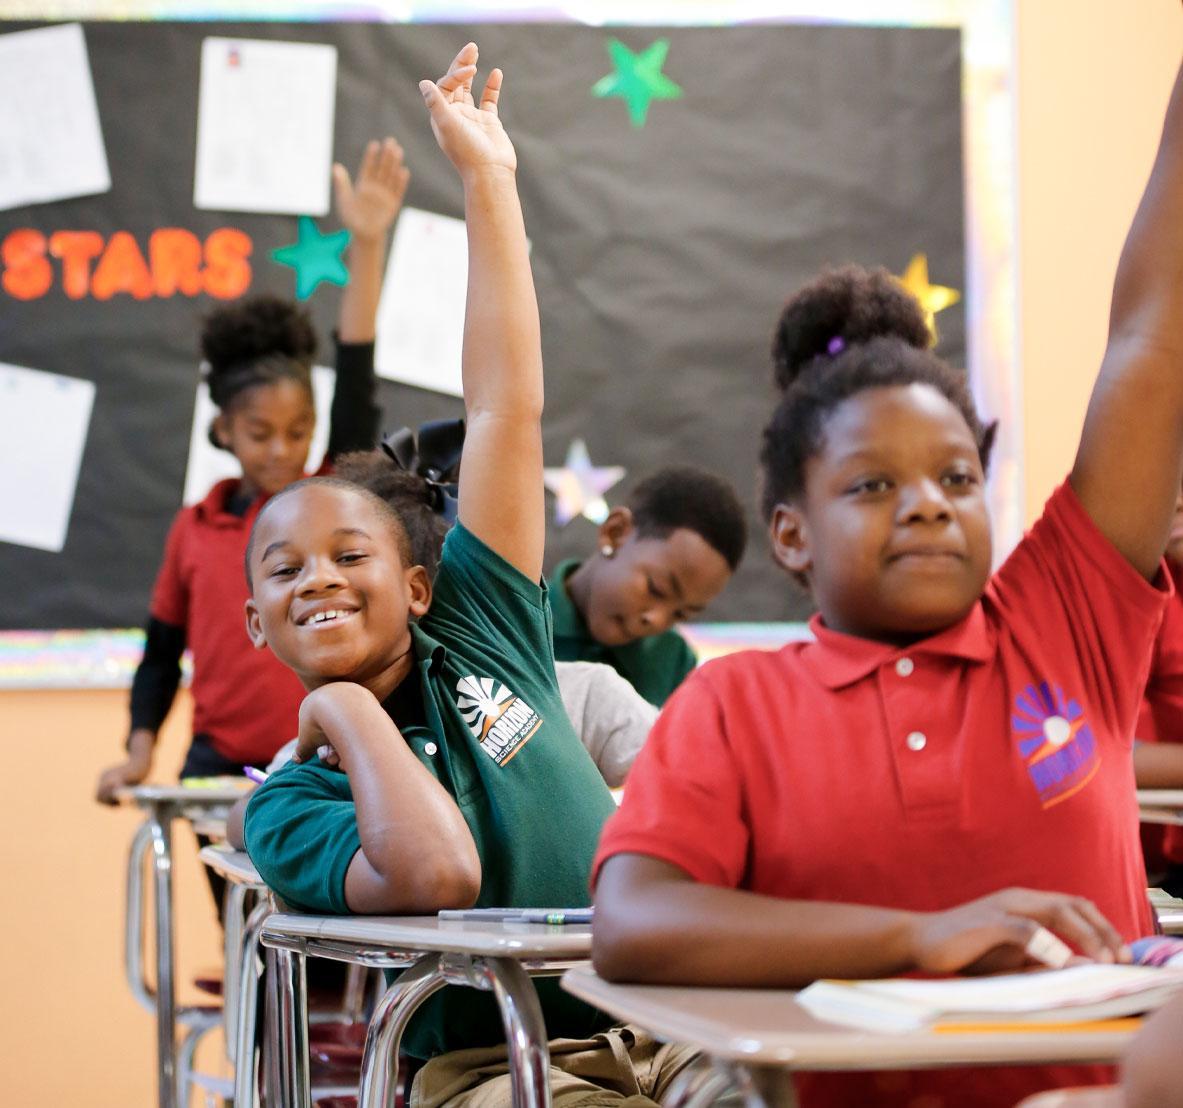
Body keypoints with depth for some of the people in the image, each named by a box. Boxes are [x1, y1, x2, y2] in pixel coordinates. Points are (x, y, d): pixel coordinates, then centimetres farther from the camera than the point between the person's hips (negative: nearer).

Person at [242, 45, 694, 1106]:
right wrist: (352, 711, -10)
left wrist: (489, 181, 5)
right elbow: (433, 877, -24)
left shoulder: (477, 629, 10)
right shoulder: (288, 804, -1)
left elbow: (507, 410, 6)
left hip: (665, 1015, 4)